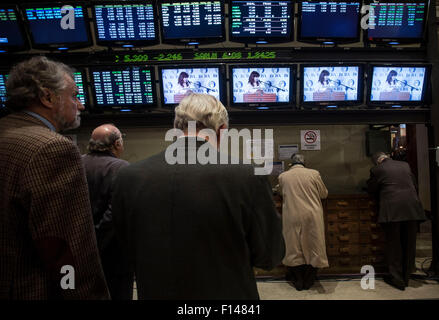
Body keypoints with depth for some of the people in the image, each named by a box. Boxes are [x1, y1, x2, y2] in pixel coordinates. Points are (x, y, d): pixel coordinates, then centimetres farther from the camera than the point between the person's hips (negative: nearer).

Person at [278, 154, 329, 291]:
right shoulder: (314, 173, -4)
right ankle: (309, 281, 21)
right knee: (312, 247, 12)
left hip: (291, 218, 1)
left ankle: (298, 281, 20)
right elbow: (324, 194, 6)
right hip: (312, 217, 0)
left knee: (294, 248, 11)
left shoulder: (283, 176, -1)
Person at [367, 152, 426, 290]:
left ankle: (397, 279, 8)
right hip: (412, 209, 4)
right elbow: (414, 184, 20)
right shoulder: (405, 165, 13)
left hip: (392, 210, -4)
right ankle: (406, 277, 22)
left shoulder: (377, 169, 0)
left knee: (394, 244, 5)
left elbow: (371, 189, 8)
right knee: (409, 244, 12)